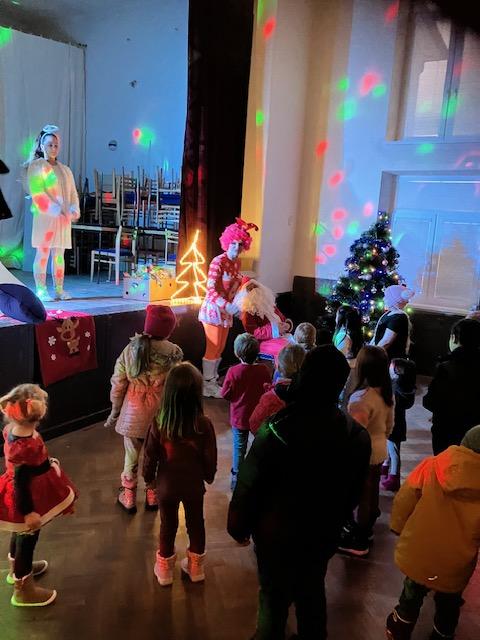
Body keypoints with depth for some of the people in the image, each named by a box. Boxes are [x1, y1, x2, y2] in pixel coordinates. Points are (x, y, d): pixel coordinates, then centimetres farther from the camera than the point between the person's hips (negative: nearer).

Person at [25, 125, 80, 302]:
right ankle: (41, 291, -3)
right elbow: (37, 194, -10)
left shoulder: (65, 170, 18)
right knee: (43, 254, -4)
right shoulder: (36, 166, 1)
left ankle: (59, 289, 10)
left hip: (64, 218, 5)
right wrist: (57, 211, -18)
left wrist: (74, 210, -6)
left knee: (59, 254, 6)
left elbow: (73, 193, 14)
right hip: (45, 216, -5)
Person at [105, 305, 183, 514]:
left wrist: (115, 411, 9)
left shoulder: (131, 348, -10)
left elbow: (118, 383, -5)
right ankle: (152, 497, 36)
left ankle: (129, 499, 35)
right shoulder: (174, 352, -15)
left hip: (133, 412, 1)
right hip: (160, 413, -1)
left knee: (131, 456, 19)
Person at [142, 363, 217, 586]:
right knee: (196, 523, 22)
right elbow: (210, 458, -12)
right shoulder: (204, 425, -24)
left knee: (168, 525, 22)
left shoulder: (159, 424, -24)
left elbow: (150, 457, -11)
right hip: (194, 485, 0)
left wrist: (149, 478, 8)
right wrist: (209, 477, 9)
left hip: (167, 485, 0)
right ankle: (196, 567, 41)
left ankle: (165, 569, 41)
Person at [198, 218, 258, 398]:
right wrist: (228, 306, -31)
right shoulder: (218, 262, -19)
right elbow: (210, 290, -23)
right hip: (214, 309, -8)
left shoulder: (237, 263, 4)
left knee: (220, 348, 14)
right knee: (213, 348, -1)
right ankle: (207, 385, 12)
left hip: (226, 310, 8)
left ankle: (212, 380, 28)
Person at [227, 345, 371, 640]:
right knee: (312, 593, 26)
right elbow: (352, 491, 2)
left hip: (277, 533, -4)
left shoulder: (277, 430, -28)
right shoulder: (358, 434, -13)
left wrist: (239, 526, -2)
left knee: (275, 597, 17)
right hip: (323, 534, 4)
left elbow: (249, 485, -19)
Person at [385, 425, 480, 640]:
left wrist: (399, 528, 4)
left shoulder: (433, 466, -17)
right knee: (448, 607, 28)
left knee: (412, 596, 28)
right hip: (455, 566, -1)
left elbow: (404, 500, -11)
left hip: (418, 554, 1)